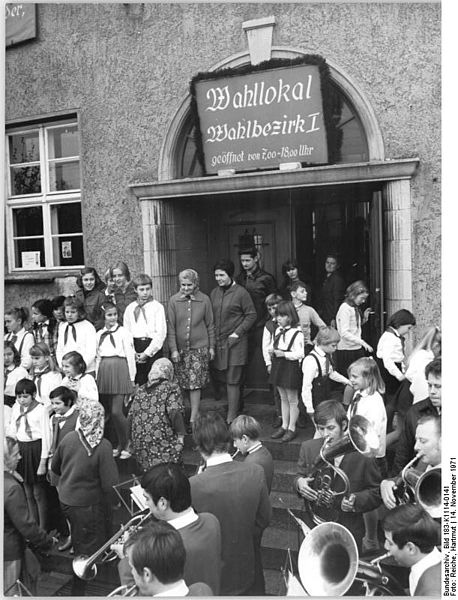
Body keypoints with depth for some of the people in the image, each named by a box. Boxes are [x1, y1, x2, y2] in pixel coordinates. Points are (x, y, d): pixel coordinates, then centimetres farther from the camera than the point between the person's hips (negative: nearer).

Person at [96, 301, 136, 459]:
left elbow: (130, 356, -3)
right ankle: (120, 445, 23)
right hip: (104, 371, 5)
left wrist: (132, 378, -4)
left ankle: (125, 446, 7)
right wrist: (96, 376, 12)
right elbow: (98, 357, 16)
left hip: (119, 370, -5)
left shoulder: (123, 332, -4)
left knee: (116, 411, -11)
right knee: (107, 411, 8)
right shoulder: (99, 334, 12)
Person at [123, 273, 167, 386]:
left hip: (153, 347, -3)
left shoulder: (157, 307, 1)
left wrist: (147, 352, -9)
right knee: (138, 382, 2)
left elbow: (161, 333, -5)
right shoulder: (130, 308, 13)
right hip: (135, 346, 3)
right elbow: (126, 332, 10)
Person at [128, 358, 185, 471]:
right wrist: (181, 434, -5)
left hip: (139, 444, 5)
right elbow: (175, 413, -14)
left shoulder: (140, 390, 15)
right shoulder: (171, 388, 0)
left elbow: (130, 416, 15)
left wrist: (131, 439, 23)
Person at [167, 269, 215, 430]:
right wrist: (173, 349, -6)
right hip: (180, 348, 1)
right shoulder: (174, 301, -1)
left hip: (199, 347, -1)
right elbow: (170, 327, -1)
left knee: (195, 384, -4)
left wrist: (211, 346, 5)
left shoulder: (204, 300, -1)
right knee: (182, 385, 7)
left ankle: (193, 420, 2)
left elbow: (210, 325, 6)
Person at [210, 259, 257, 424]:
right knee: (219, 378, 6)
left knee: (232, 382, -2)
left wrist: (237, 332, -10)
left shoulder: (241, 292, -6)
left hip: (235, 343, -5)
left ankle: (231, 419, 6)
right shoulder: (214, 293, 10)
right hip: (217, 342, 5)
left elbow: (251, 316, -4)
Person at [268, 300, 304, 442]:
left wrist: (284, 354, -24)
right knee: (283, 398, 17)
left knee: (292, 399, 6)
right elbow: (274, 344, 19)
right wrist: (272, 350, -3)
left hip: (291, 368, -7)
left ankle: (291, 428, 18)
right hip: (278, 366, 7)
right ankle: (284, 426, 28)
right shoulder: (278, 330, 6)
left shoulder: (297, 333, -16)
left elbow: (299, 354, -18)